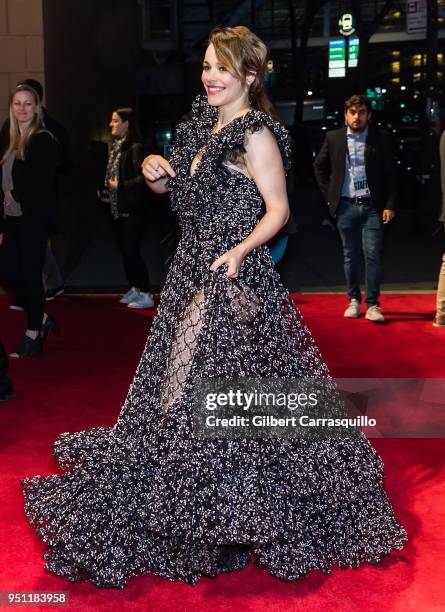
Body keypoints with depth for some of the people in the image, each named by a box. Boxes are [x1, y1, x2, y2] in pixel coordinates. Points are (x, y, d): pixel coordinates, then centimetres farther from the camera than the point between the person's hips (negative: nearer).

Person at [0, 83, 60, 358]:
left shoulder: (43, 140, -8)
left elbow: (44, 183, -19)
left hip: (34, 217, -8)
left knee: (30, 273, -1)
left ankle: (33, 334, 12)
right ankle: (42, 318, 24)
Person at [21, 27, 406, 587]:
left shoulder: (255, 134, -11)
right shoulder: (202, 125, 12)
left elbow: (278, 209, -12)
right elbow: (171, 188, 20)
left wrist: (239, 251, -26)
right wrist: (154, 171, -1)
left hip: (232, 275, -8)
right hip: (192, 270, 9)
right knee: (183, 385, 17)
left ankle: (238, 519, 16)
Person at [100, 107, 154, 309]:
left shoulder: (135, 148, -14)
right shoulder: (116, 146, 12)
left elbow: (143, 178, -22)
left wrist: (121, 185, -16)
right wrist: (107, 191, 4)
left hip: (133, 209, -9)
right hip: (118, 209, 9)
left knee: (132, 251, -7)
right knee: (124, 251, 13)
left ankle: (146, 295, 2)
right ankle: (134, 289, 25)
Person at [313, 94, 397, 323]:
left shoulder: (382, 138, 1)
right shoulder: (333, 138, 5)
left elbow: (391, 174, 2)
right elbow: (319, 166, 16)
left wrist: (390, 205, -4)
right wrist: (328, 194, 8)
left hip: (372, 206, -2)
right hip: (345, 206, 2)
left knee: (373, 256, -5)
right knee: (350, 256, 9)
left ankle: (372, 305, 2)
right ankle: (353, 300, 20)